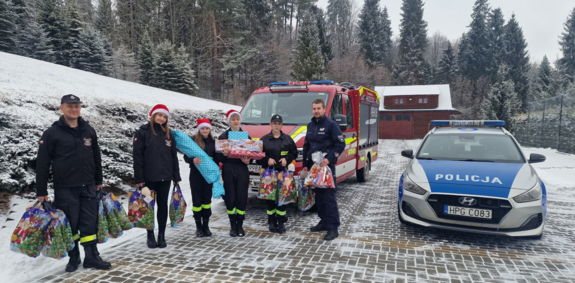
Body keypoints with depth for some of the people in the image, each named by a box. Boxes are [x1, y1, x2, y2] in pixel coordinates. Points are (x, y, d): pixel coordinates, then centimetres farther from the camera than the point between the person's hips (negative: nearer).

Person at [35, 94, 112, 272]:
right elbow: (42, 164, -4)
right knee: (69, 224, 5)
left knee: (90, 223, 6)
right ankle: (73, 258, 21)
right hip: (65, 189, -3)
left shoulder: (88, 130, 8)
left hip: (88, 187, 3)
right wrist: (41, 192, -5)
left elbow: (96, 157, 15)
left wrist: (98, 181, 16)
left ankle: (92, 257, 16)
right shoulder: (52, 133, -5)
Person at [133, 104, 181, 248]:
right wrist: (139, 178, -12)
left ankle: (162, 235, 17)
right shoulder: (143, 132, -2)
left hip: (165, 177, 3)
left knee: (163, 205, 8)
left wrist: (176, 177, 7)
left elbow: (174, 156, 11)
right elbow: (137, 156, -6)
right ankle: (150, 235, 19)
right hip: (148, 177, -3)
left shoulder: (168, 134, 10)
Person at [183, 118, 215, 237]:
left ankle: (206, 225, 17)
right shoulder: (193, 140, -3)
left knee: (207, 199, 6)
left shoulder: (213, 142, 8)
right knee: (197, 200, 2)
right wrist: (192, 160, -26)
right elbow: (186, 157, -5)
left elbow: (216, 158, 13)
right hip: (196, 174, -3)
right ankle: (198, 226, 13)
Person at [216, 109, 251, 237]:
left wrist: (248, 160, -12)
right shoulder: (223, 136, 7)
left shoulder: (246, 136, 11)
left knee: (242, 198, -2)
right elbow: (218, 156, 3)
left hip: (242, 170, 1)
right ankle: (233, 226, 12)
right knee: (230, 198, 0)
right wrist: (223, 154, -18)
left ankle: (240, 225, 11)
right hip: (228, 170, 0)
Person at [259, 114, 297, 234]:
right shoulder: (264, 139, 5)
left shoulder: (287, 139, 9)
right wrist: (267, 160, -11)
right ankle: (272, 222, 14)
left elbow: (294, 152, 11)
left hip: (283, 172, 1)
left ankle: (281, 222, 10)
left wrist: (287, 159, -6)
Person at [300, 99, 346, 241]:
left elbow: (341, 145, -10)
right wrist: (305, 165, 16)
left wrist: (329, 159, -20)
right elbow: (306, 146, 21)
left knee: (329, 197, -7)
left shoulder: (331, 125, -5)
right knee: (318, 196, 12)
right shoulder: (310, 126, 15)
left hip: (326, 166, -7)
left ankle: (333, 228, -4)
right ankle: (324, 222, 23)